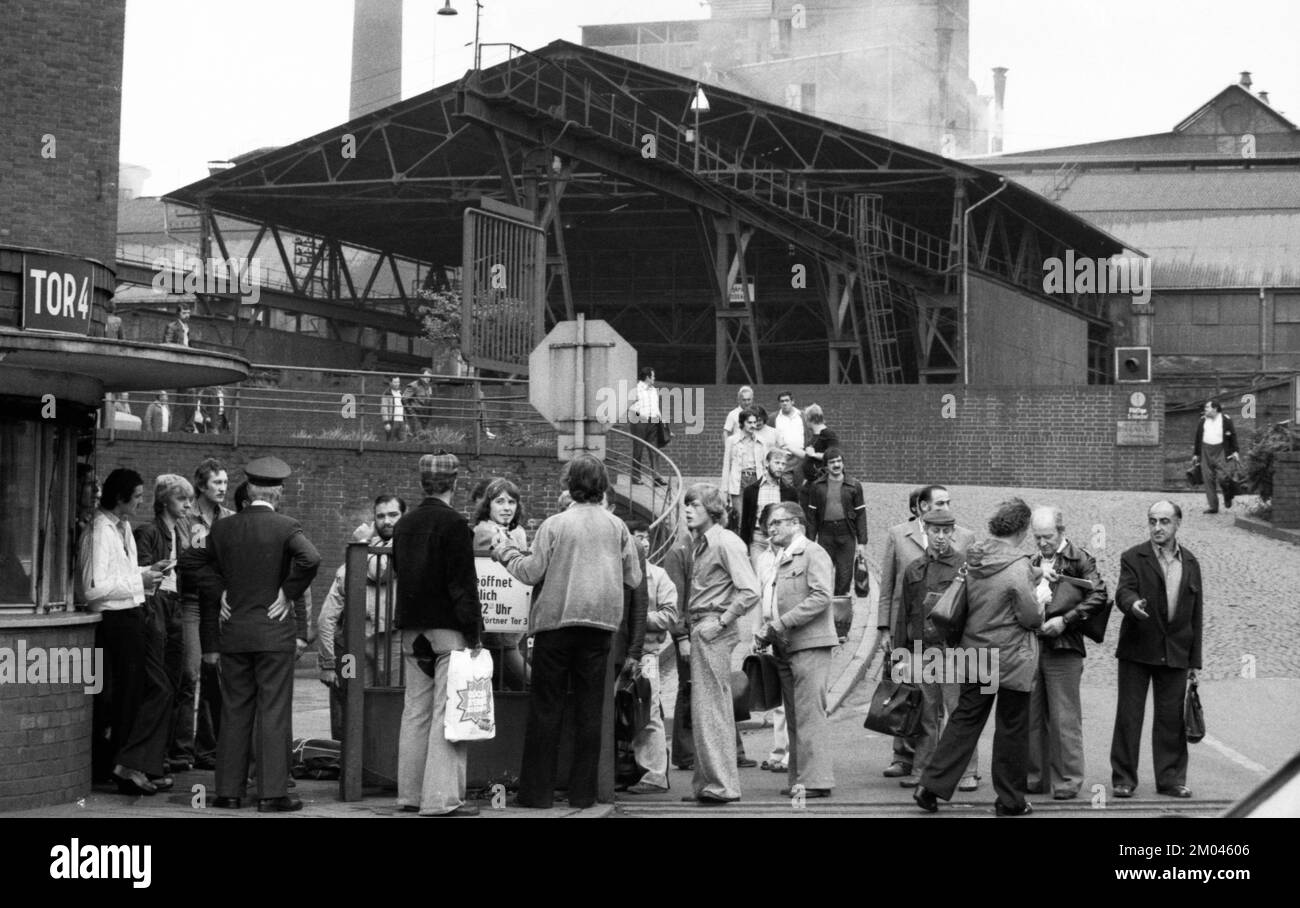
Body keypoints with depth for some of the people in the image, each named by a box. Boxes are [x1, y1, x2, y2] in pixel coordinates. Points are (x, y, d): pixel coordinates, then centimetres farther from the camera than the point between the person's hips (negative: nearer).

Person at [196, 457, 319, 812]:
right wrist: (288, 595, -9)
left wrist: (210, 642, 13)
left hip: (233, 633, 4)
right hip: (275, 634, -3)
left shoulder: (221, 528, 5)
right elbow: (309, 560, -25)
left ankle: (229, 792, 12)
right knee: (274, 713, 0)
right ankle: (272, 793, 0)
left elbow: (206, 584, 8)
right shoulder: (286, 527, -6)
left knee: (234, 713, 9)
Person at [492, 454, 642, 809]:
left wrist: (506, 552, 15)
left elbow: (532, 572, -3)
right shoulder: (616, 526, 3)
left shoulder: (555, 524, -6)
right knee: (590, 707, 7)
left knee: (545, 706, 4)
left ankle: (537, 790, 3)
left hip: (558, 620, -2)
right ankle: (583, 791, 8)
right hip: (601, 623, 2)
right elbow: (634, 578, 6)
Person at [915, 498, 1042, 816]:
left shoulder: (973, 560, 1)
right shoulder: (1017, 567, -20)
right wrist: (1040, 600, 5)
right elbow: (1031, 617, -16)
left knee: (964, 720, 12)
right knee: (1011, 729, 7)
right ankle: (1010, 801, 16)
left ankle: (931, 784, 6)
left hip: (974, 653, 6)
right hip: (1011, 659, -6)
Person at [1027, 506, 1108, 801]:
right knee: (1031, 716, 7)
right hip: (1031, 644, 6)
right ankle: (1036, 778, 15)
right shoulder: (1034, 562, 16)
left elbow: (1099, 596, -12)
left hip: (1063, 647, -6)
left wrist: (1065, 620, -17)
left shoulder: (1079, 558, -3)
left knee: (1064, 718, -3)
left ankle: (1067, 781, 3)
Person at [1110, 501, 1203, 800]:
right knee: (1128, 716, 1)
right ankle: (1123, 778, 8)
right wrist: (1133, 604, -41)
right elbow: (1123, 592, -16)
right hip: (1137, 651, -3)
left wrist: (1195, 660, 10)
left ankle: (1170, 779, 14)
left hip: (1175, 653, 3)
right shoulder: (1133, 558, -1)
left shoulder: (1191, 564, 10)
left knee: (1171, 718, 5)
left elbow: (1195, 614, 12)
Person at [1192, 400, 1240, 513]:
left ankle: (1228, 496, 19)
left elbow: (1233, 435, 4)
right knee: (1208, 479, 0)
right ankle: (1213, 506, 5)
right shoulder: (1202, 421, 10)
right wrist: (1195, 454, 13)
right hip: (1206, 451, 3)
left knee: (1222, 477, -13)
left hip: (1220, 451, -3)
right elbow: (1198, 438, 14)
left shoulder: (1226, 420, 1)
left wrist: (1234, 451, -1)